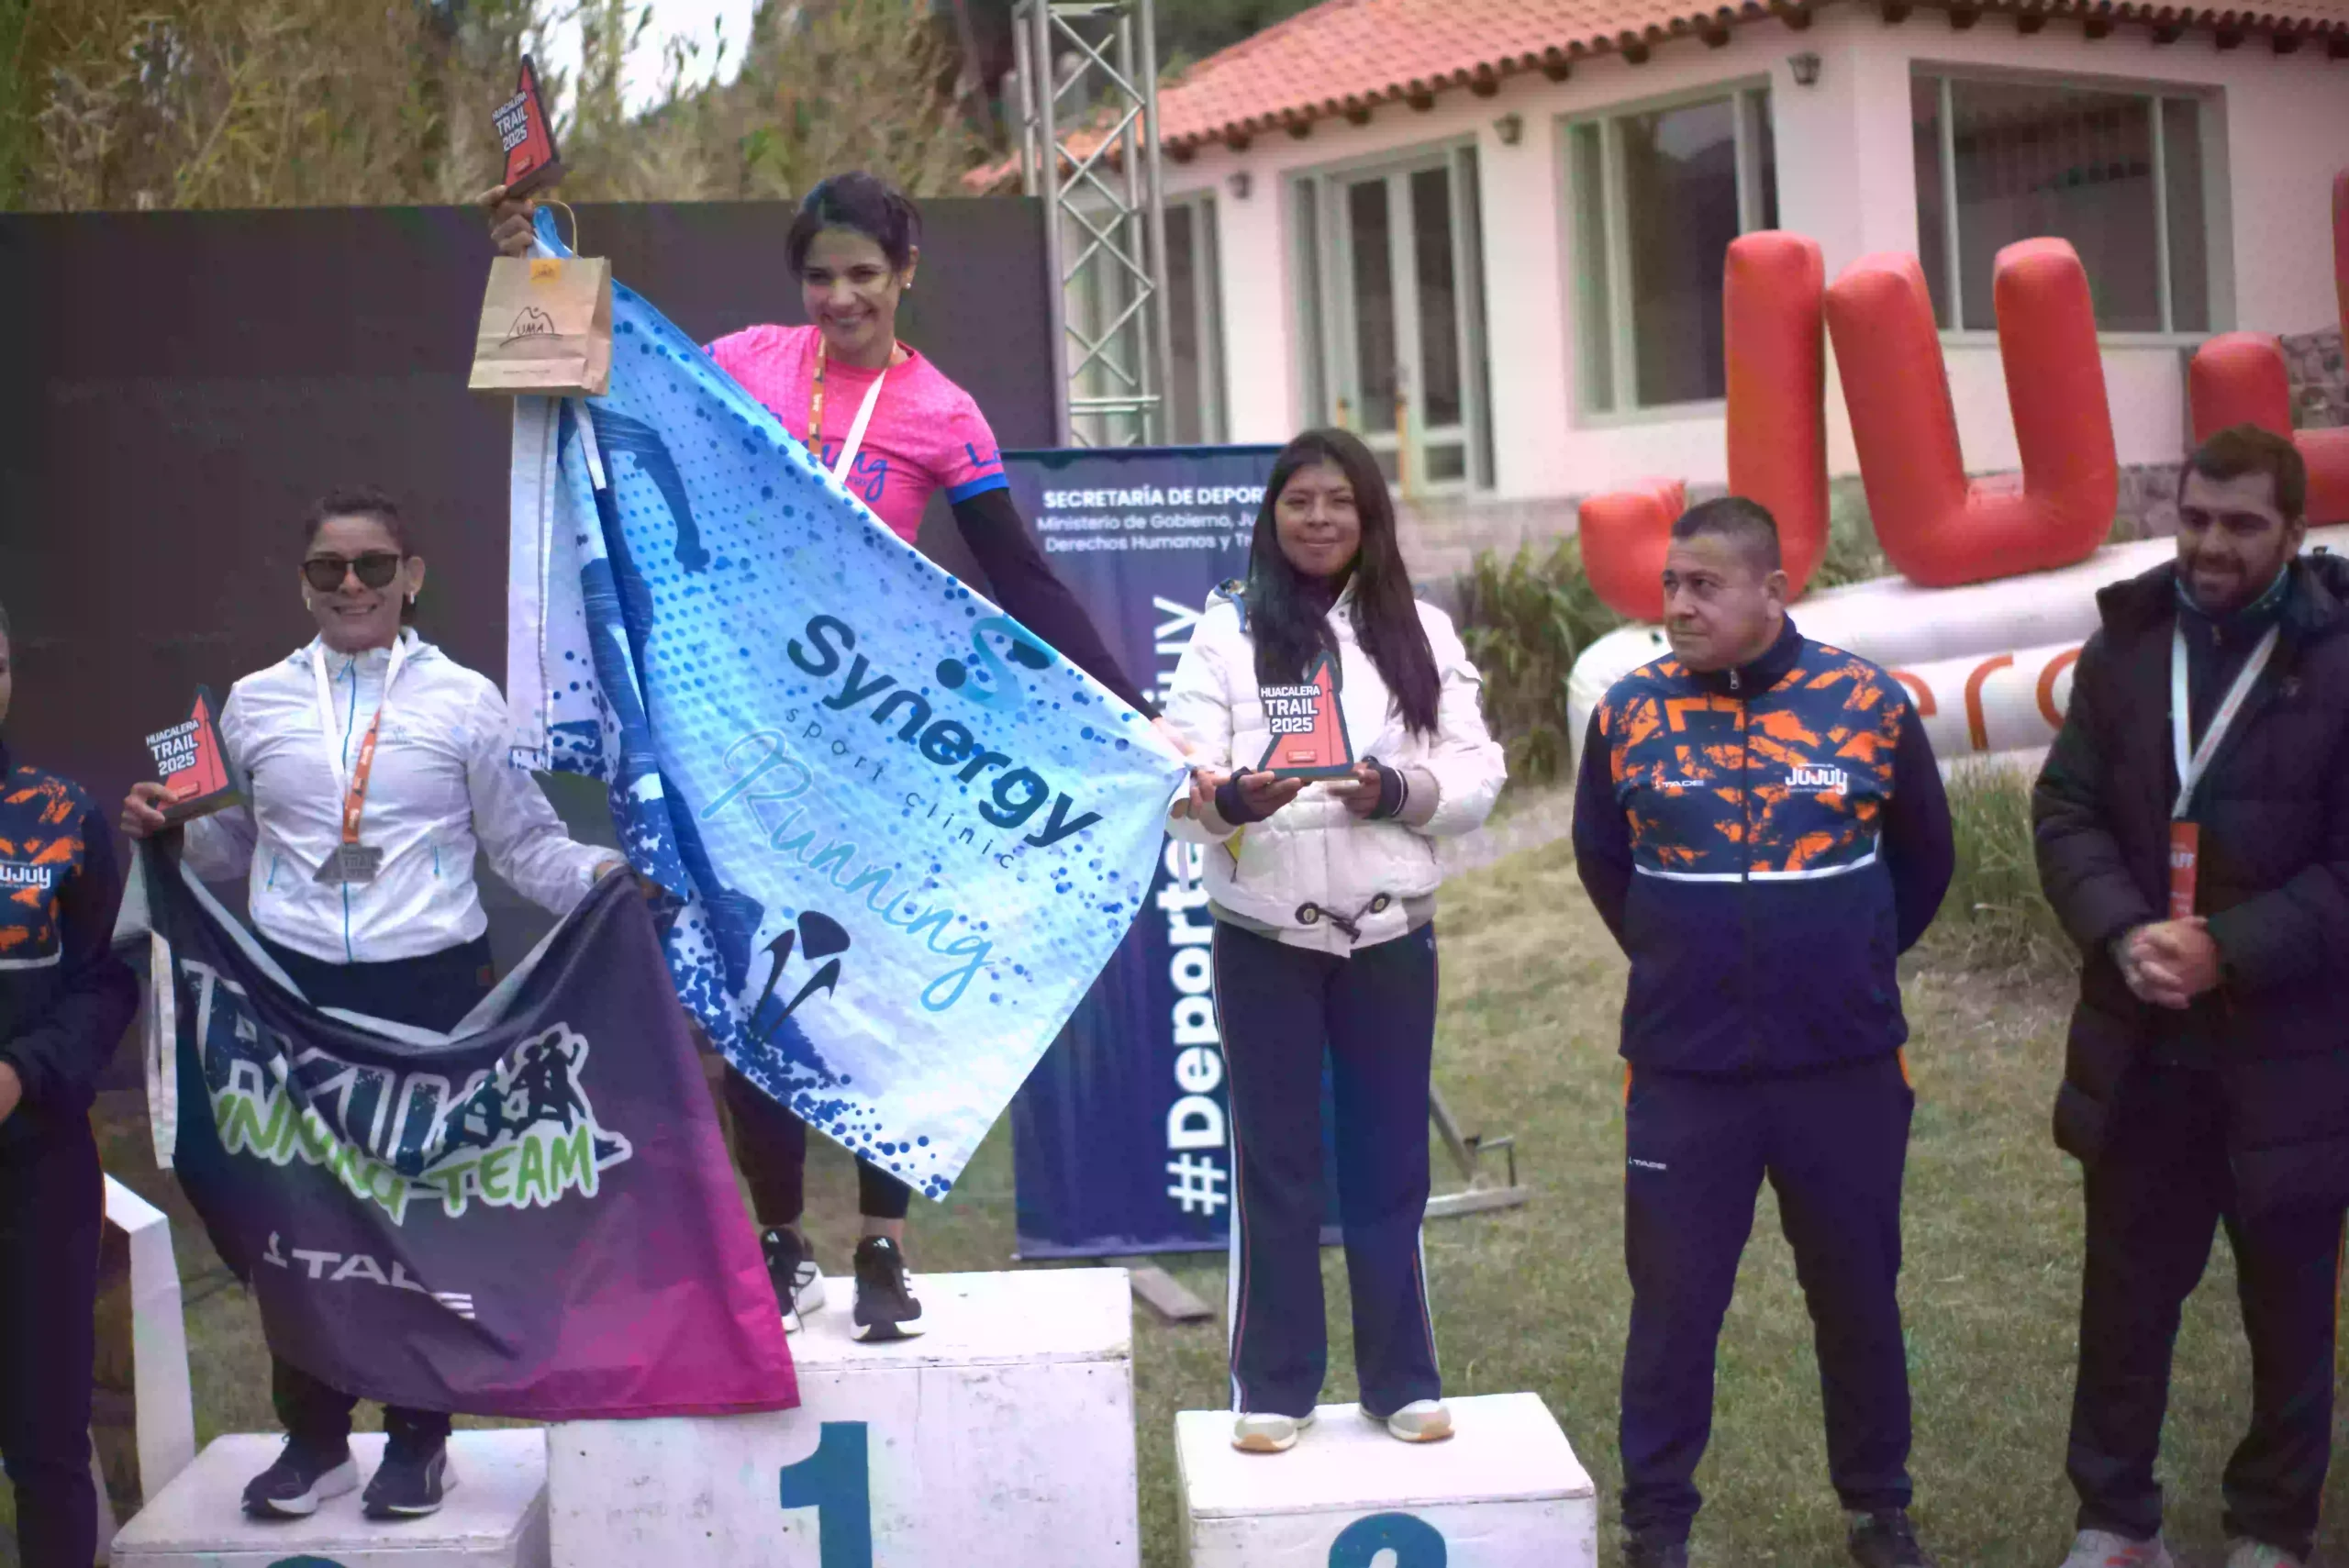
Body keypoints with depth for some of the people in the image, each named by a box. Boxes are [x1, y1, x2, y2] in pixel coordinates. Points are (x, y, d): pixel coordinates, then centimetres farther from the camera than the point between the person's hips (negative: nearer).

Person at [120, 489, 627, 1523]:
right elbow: (226, 850, 16)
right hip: (294, 990, 2)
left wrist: (602, 875, -16)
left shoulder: (464, 702, 0)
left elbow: (522, 843, 1)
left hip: (431, 988, -2)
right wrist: (163, 835, -3)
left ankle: (419, 1439, 23)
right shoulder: (255, 704, 7)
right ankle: (313, 1438, 23)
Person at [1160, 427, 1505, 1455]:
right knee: (1274, 1161, 5)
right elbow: (1176, 782, -8)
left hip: (1390, 935, 2)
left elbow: (1476, 776, 2)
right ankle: (1273, 1388, 15)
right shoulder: (1227, 631, 0)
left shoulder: (1421, 632, 6)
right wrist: (1225, 798, -30)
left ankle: (1402, 1380, 19)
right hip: (1264, 938, -1)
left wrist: (1398, 791, -18)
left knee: (1389, 1162, 8)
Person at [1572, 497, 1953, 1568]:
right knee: (1673, 1302, 5)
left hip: (1847, 1064, 0)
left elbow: (1923, 859, 11)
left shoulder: (1870, 704, -5)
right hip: (1684, 1070, 0)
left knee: (1858, 1293, 13)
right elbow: (1601, 860, 14)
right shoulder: (1629, 712, -4)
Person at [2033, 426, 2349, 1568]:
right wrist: (2123, 933, -16)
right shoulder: (2126, 644, 4)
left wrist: (2229, 952, -21)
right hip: (2141, 1043, 3)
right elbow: (2066, 811, 1)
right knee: (2125, 1297, 13)